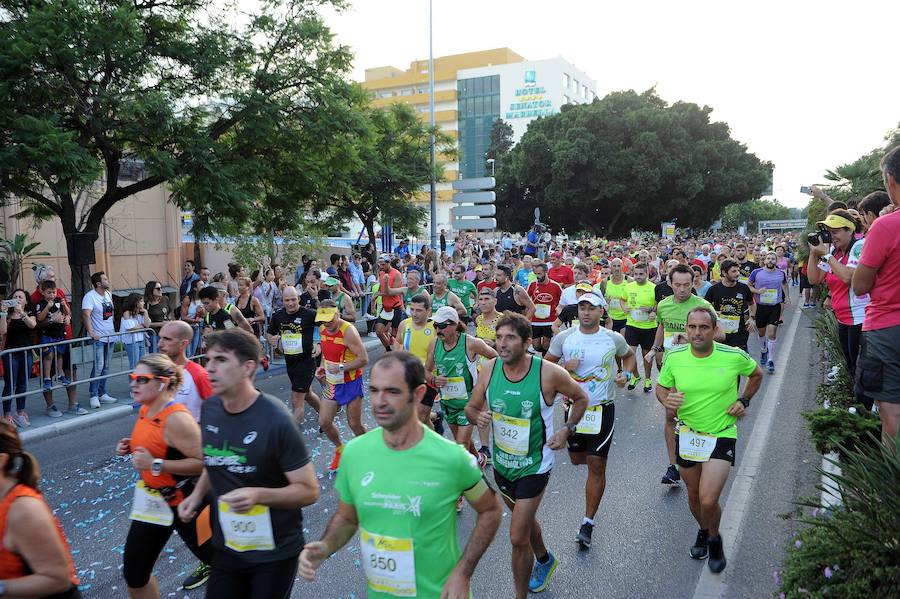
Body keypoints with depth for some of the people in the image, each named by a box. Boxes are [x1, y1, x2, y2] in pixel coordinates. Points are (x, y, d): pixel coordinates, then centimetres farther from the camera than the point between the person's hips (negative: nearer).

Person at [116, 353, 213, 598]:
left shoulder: (177, 418, -26)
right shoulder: (146, 410, 1)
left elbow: (203, 462, -30)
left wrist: (155, 465, -30)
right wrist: (131, 448, 1)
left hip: (184, 503, -8)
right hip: (151, 500, 8)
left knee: (218, 559, 11)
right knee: (134, 573, 15)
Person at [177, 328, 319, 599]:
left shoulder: (276, 420, -23)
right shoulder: (209, 409, -4)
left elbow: (309, 491, -19)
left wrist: (259, 495, -33)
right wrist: (197, 495, -1)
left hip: (275, 553, -5)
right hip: (225, 548, 5)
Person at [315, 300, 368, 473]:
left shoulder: (348, 331, -23)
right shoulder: (322, 329, -1)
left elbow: (364, 359, -25)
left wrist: (341, 368, -28)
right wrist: (322, 367, 1)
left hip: (351, 383, -6)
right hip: (332, 383, 7)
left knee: (354, 424, 3)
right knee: (324, 422, 6)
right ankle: (340, 450, 31)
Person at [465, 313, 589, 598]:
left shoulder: (549, 373, -22)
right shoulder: (489, 369, -13)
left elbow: (581, 398, -2)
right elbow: (471, 407, 0)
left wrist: (567, 429, -11)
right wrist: (478, 416, -22)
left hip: (534, 466, -5)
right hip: (501, 462, 5)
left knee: (517, 538, -6)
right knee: (523, 518, 28)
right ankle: (545, 560, 58)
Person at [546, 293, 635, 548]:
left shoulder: (614, 338, -4)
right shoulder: (563, 338, -5)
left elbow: (629, 356, 16)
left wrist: (626, 374, -3)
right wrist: (564, 367, -17)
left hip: (603, 408, -2)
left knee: (596, 466, -4)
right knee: (577, 459, 16)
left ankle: (588, 523, 6)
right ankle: (596, 451, 54)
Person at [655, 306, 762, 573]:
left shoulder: (735, 357, -15)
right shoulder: (674, 357, -12)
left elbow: (756, 374, 8)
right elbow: (660, 387, 4)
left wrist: (743, 401, -4)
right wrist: (666, 399, -18)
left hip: (722, 435, -3)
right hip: (687, 433, 3)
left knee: (708, 499, -13)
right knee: (693, 494, 18)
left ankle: (714, 539, 20)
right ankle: (703, 531, 50)